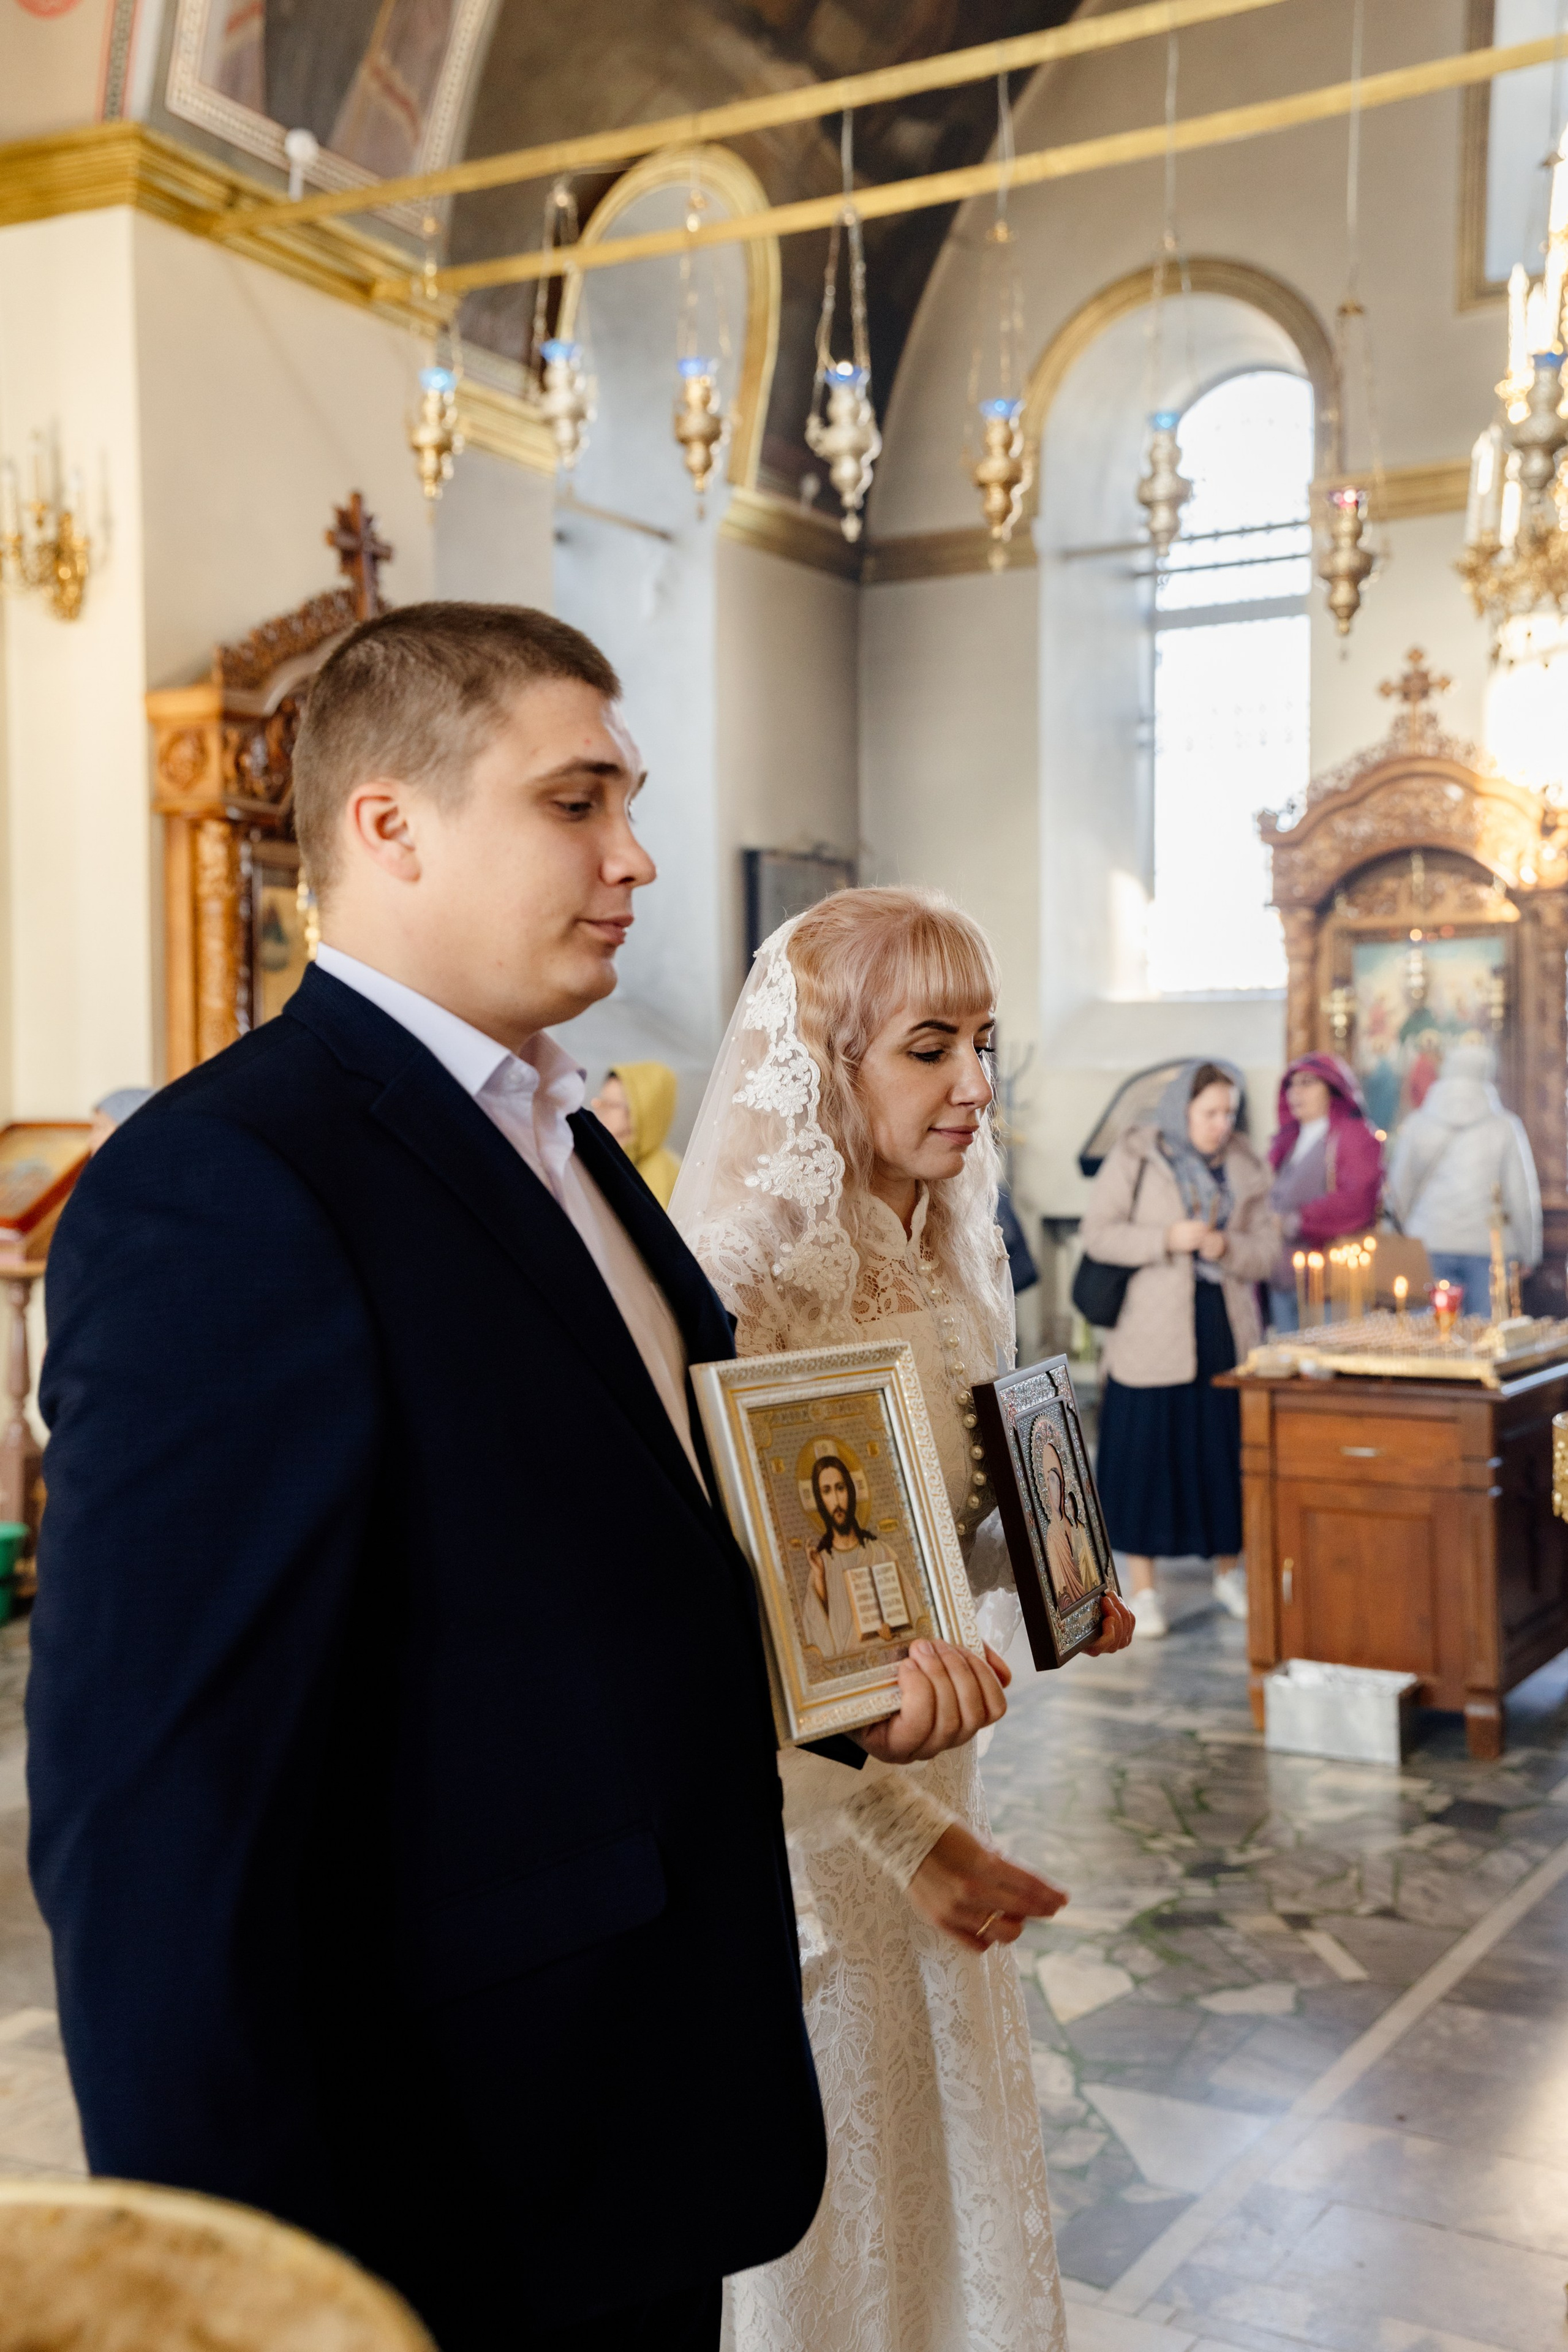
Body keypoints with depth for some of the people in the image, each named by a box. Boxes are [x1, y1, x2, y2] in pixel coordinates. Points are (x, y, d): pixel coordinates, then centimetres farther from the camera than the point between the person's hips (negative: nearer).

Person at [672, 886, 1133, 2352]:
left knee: (953, 2151, 22)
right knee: (827, 2191, 11)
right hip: (796, 1806, -7)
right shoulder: (745, 1287, -24)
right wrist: (909, 1833, -25)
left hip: (931, 1776, 8)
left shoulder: (954, 1264, 2)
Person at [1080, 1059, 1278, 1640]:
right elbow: (1097, 1233, -6)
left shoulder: (1243, 1166, 9)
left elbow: (1265, 1246, 8)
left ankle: (1229, 1571, 26)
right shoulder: (1133, 1158, -2)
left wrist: (1227, 1248, -13)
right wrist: (1168, 1239, -18)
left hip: (1226, 1330, 4)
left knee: (1225, 1449, 8)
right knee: (1147, 1450, -2)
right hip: (1153, 1333, -3)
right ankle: (1144, 1588, 9)